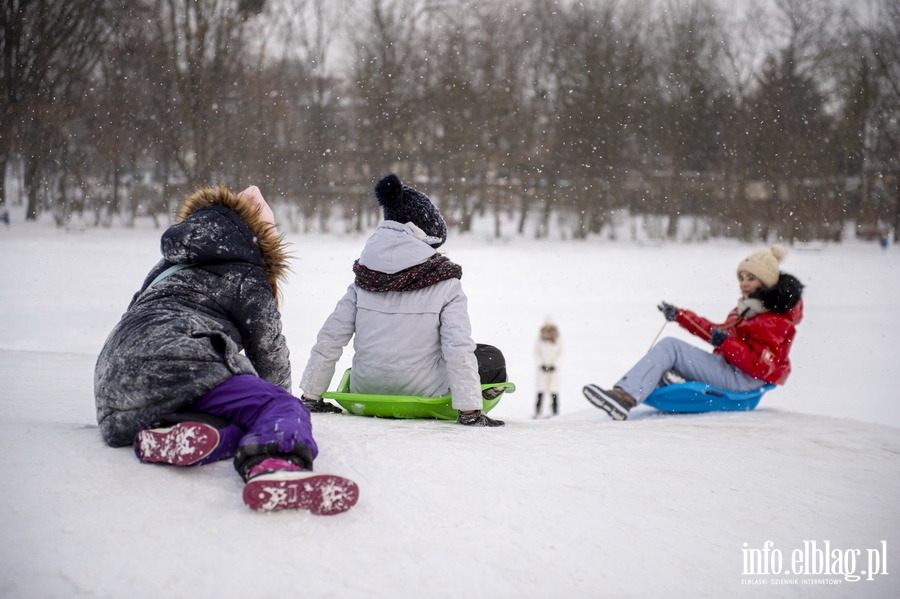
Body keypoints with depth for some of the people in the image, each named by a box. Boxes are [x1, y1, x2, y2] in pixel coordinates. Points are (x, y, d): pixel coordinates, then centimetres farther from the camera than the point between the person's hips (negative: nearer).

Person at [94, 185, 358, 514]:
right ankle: (271, 467, -54)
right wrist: (279, 397, 35)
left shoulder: (165, 269, 38)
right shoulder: (246, 277, 17)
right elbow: (269, 351, 15)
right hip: (175, 365, -7)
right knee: (283, 407, -15)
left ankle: (170, 435, -33)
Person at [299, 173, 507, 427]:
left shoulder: (363, 282, 2)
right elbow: (459, 349, -15)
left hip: (366, 392, 5)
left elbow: (329, 339, 2)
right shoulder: (447, 286, -9)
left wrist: (311, 396, 11)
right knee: (492, 358, 12)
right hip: (421, 393, -5)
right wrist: (470, 410, -11)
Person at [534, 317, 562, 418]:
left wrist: (553, 365, -7)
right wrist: (542, 364, -5)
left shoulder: (558, 340, 3)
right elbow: (536, 353, 7)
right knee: (541, 389, -4)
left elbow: (560, 353, 4)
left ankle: (555, 411, -1)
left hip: (554, 367, -1)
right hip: (542, 367, 1)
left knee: (553, 389, -5)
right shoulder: (540, 339, 6)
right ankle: (537, 412, -2)